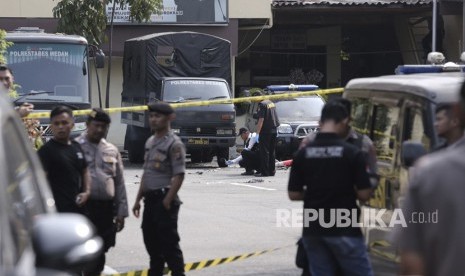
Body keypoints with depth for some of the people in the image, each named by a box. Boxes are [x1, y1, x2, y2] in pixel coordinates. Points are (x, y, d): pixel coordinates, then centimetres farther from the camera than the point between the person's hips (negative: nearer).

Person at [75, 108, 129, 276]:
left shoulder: (112, 151, 14)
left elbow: (119, 183, 15)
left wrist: (121, 212, 10)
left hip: (106, 207, 5)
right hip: (84, 206, -5)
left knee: (100, 250, 10)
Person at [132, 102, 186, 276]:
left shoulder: (174, 144, -12)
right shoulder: (150, 142, 15)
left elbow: (179, 175, -17)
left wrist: (167, 201, -20)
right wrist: (138, 199, 18)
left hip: (164, 199, -9)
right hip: (150, 199, 9)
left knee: (169, 242, -8)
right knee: (151, 241, 15)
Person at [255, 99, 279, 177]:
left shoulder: (262, 104, -14)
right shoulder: (271, 103, 13)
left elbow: (261, 120, -18)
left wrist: (257, 133, -16)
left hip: (266, 131, -8)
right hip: (274, 130, 8)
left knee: (264, 151, -3)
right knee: (271, 151, 13)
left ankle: (265, 172, -4)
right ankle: (272, 171, 16)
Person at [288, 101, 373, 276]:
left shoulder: (303, 154, 1)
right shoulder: (352, 153, -9)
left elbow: (293, 194, 4)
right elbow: (364, 194, -9)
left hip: (313, 230, 4)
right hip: (344, 230, -4)